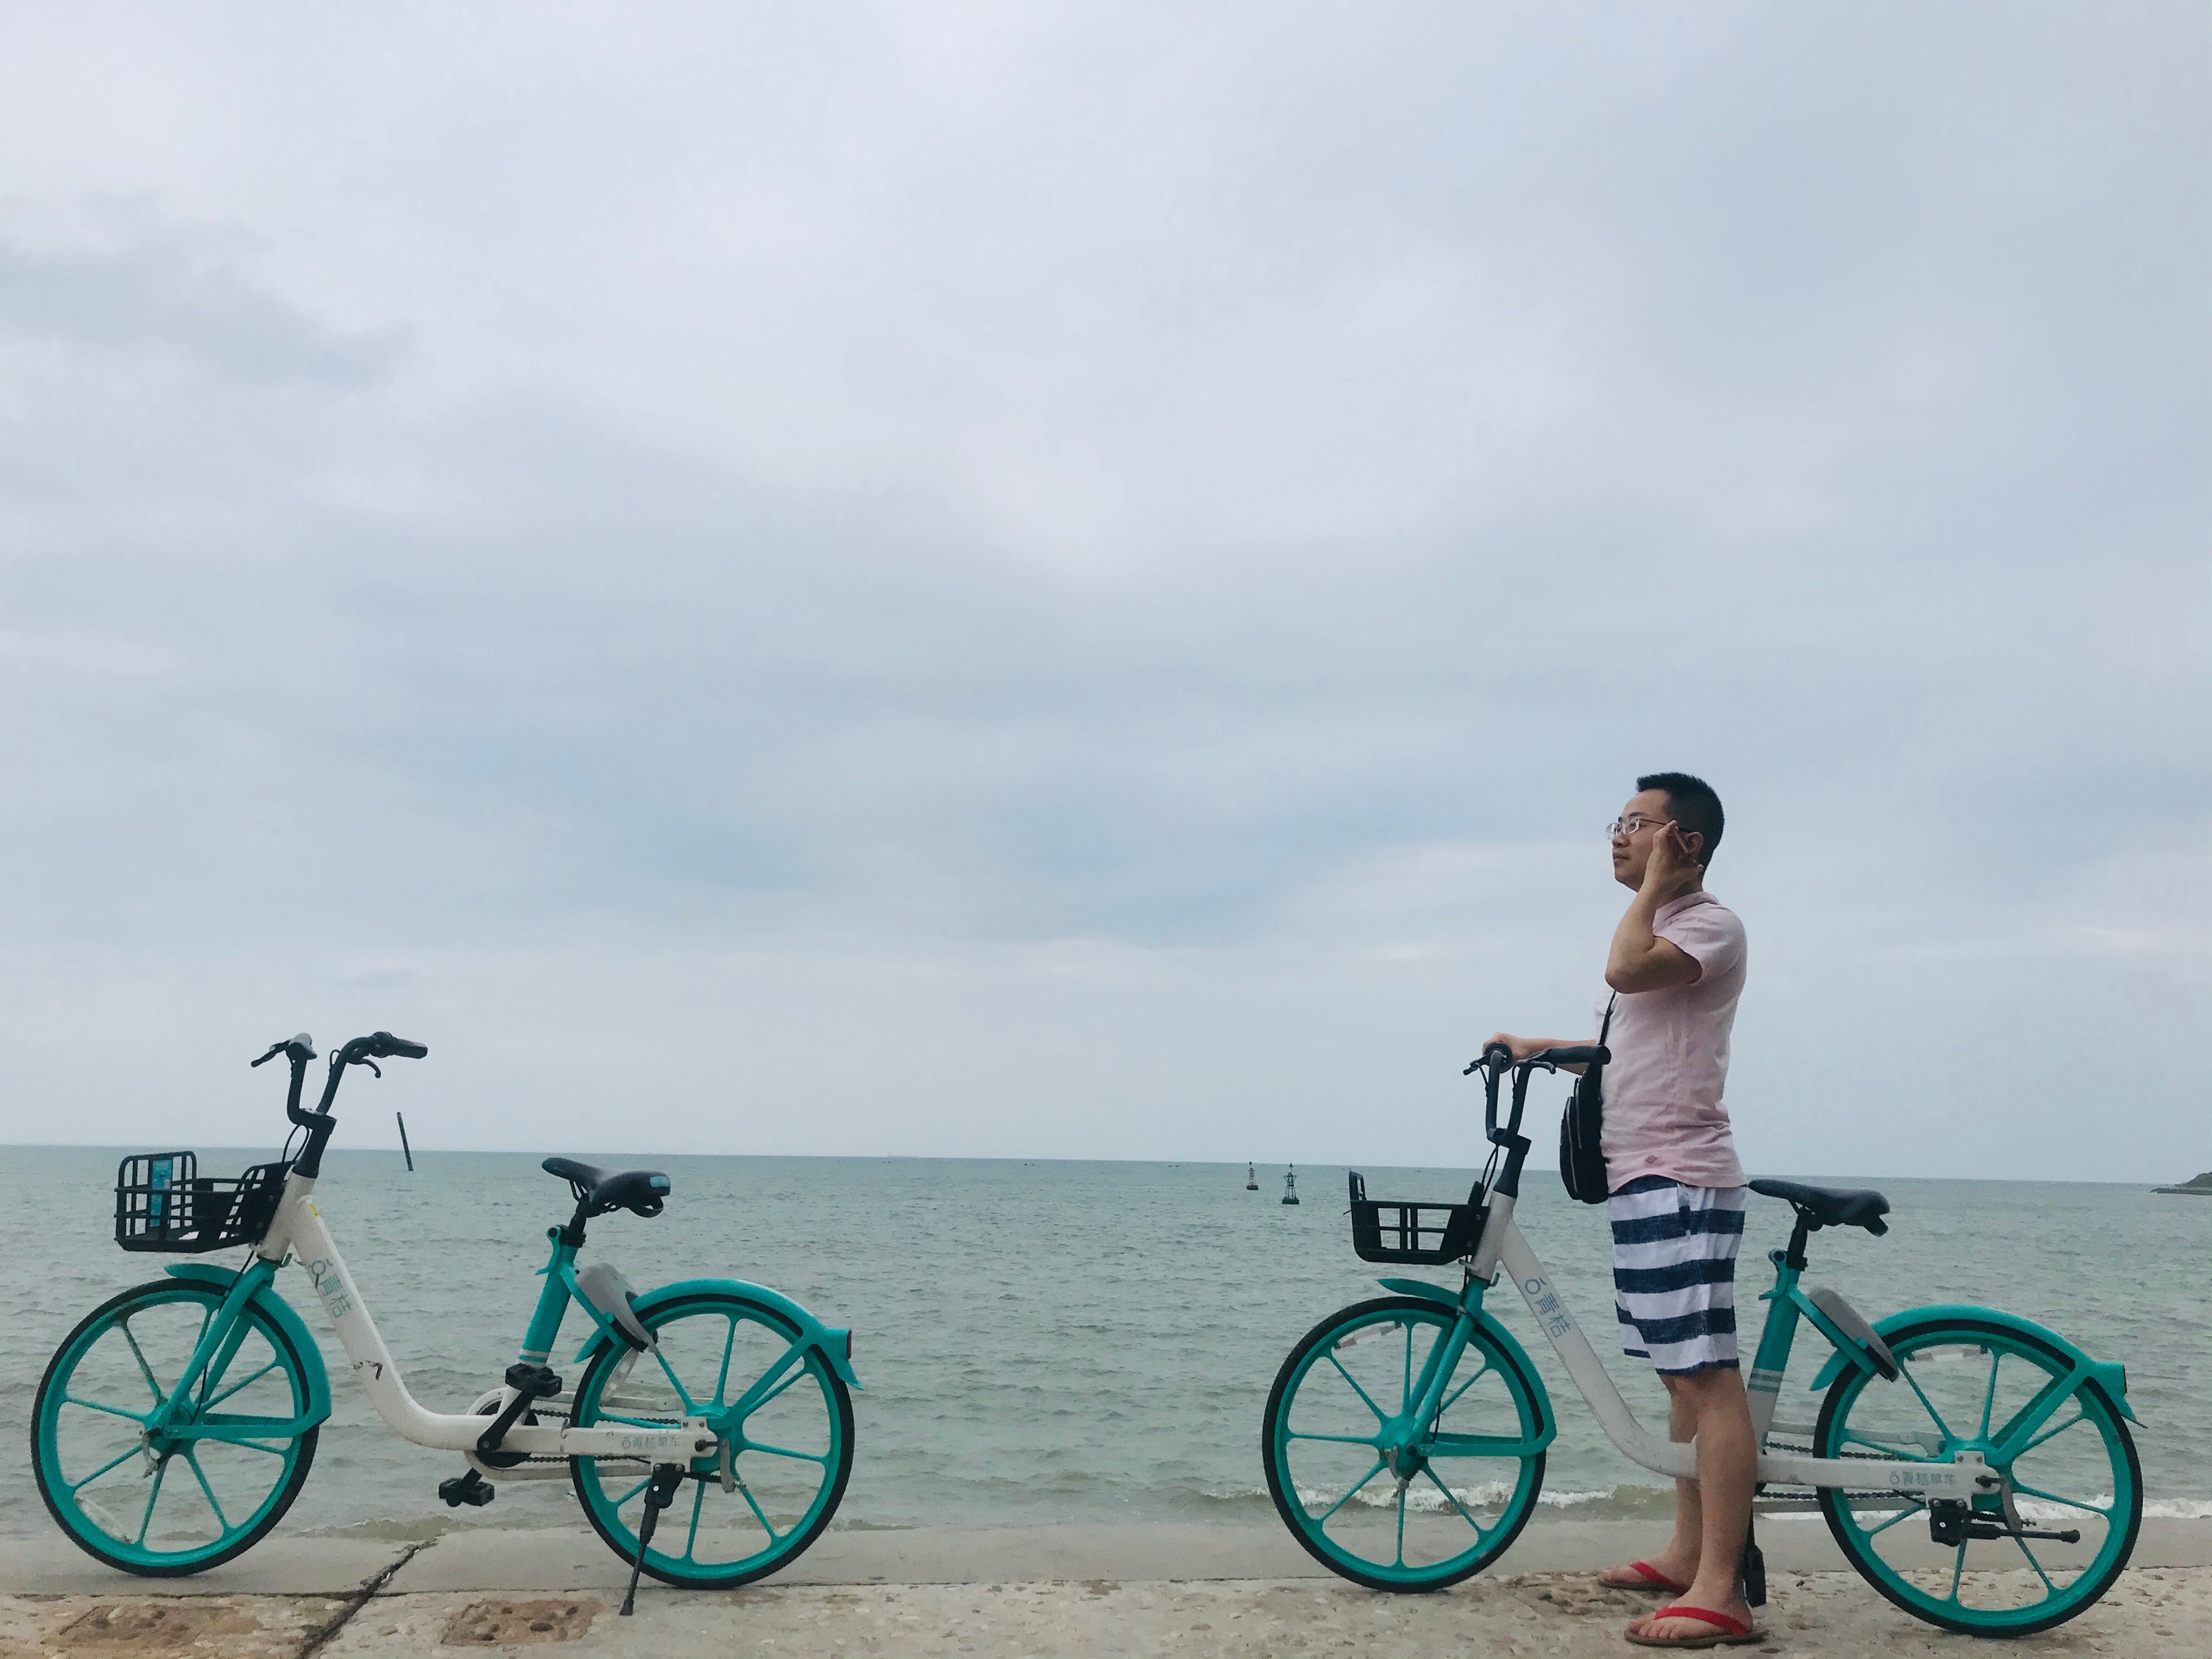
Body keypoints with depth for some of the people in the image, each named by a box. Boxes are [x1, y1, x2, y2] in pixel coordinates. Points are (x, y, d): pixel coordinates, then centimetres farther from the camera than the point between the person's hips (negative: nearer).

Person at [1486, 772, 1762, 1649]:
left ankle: (1718, 1592, -10)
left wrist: (1653, 881, -15)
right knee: (1683, 1376, 16)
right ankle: (1686, 1554, 25)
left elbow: (1625, 969, -29)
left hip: (1681, 1181, -11)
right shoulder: (1659, 933, 23)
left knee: (1708, 1377, -11)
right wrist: (1537, 1045, 25)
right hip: (1639, 1180, 11)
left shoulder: (1711, 923, -9)